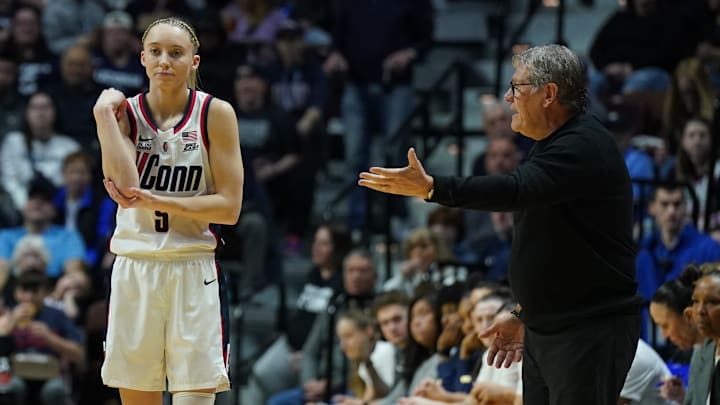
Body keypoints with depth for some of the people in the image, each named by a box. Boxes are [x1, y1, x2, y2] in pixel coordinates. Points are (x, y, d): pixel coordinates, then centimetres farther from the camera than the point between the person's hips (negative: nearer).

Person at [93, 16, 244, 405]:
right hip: (133, 269, 2)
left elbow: (229, 207, -8)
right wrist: (104, 115, -14)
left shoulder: (215, 114, -3)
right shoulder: (124, 112, 2)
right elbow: (126, 184, -16)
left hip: (193, 273, -2)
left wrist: (156, 202, -16)